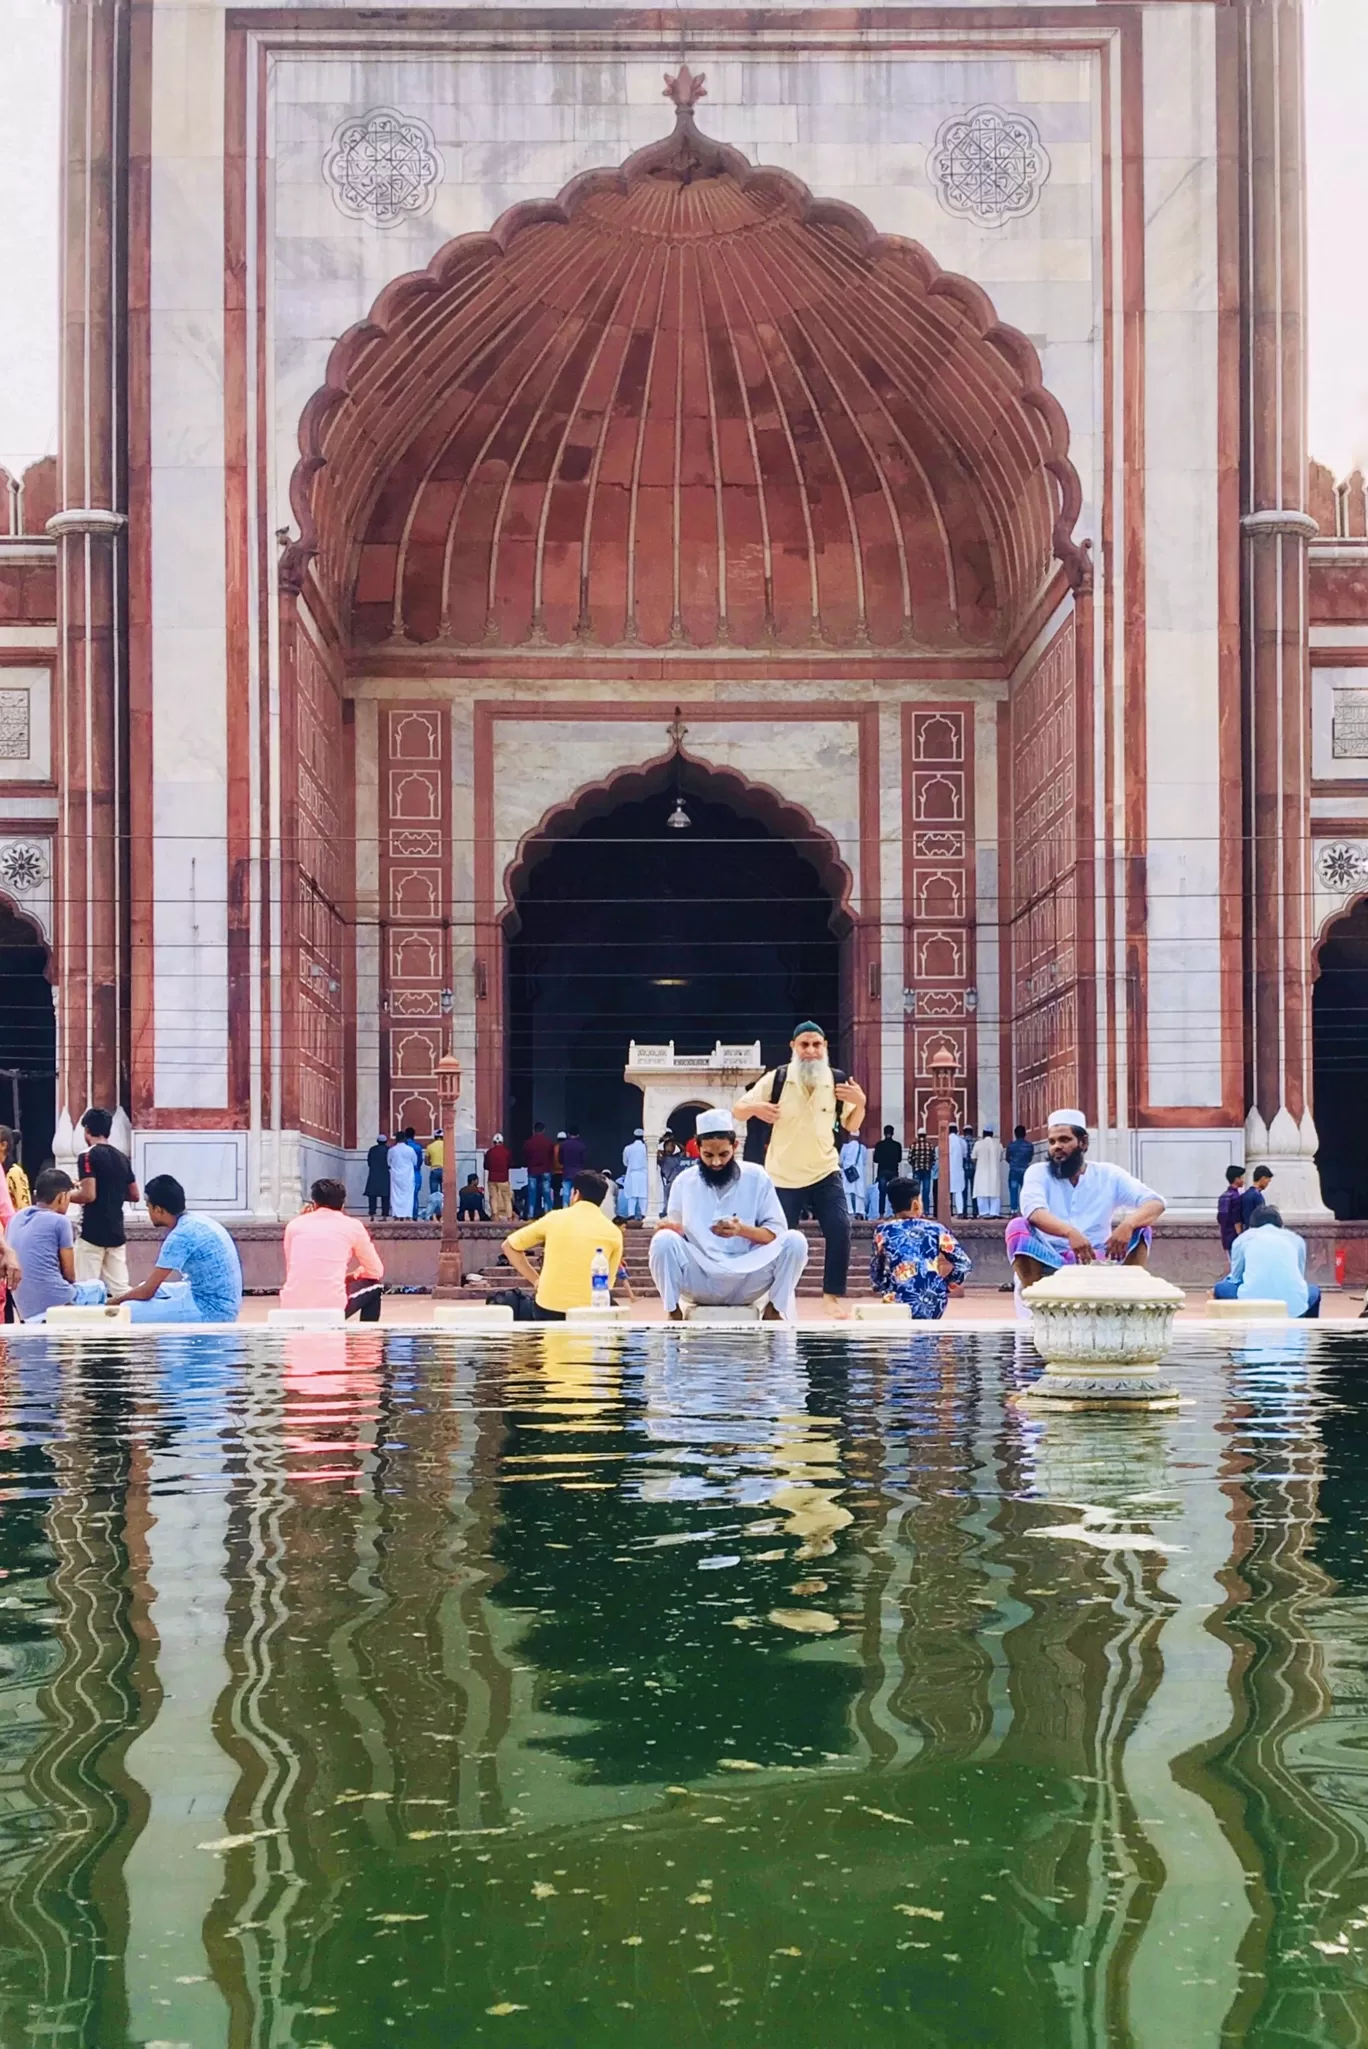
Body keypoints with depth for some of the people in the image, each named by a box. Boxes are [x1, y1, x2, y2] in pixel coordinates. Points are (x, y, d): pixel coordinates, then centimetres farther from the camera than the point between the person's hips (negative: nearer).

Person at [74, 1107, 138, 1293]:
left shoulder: (88, 1156, -11)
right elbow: (134, 1195, 16)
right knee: (120, 1289, 6)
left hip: (92, 1234, -6)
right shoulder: (123, 1158, 11)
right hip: (116, 1232, 6)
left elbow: (89, 1195, -19)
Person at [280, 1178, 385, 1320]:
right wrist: (357, 1273, 38)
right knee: (373, 1289, 28)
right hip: (331, 1307, -3)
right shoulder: (352, 1225, 9)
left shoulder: (294, 1224, 15)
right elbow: (376, 1272, 16)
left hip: (292, 1309, 3)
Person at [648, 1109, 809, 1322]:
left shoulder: (756, 1177, 2)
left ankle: (774, 1309, -4)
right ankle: (673, 1312, -10)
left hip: (746, 1282, 0)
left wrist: (742, 1230, -19)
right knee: (664, 1240, -28)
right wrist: (669, 1227, -16)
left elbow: (777, 1233, 0)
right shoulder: (684, 1181, 5)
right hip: (699, 1281, 0)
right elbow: (675, 1235, 8)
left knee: (794, 1241, -23)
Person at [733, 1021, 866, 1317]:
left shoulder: (837, 1082, -3)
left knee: (840, 1229, -14)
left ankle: (834, 1295, -1)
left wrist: (860, 1102, -12)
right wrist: (755, 1107, -25)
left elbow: (852, 1126, 9)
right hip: (783, 1176, -1)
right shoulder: (776, 1079, -9)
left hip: (825, 1172, 2)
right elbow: (736, 1110, -2)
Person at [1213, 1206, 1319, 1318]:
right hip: (1294, 1307, 1)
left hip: (1253, 1305, -1)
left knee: (1220, 1289, 31)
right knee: (1314, 1290, 36)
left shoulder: (1243, 1238, 21)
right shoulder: (1296, 1238, 24)